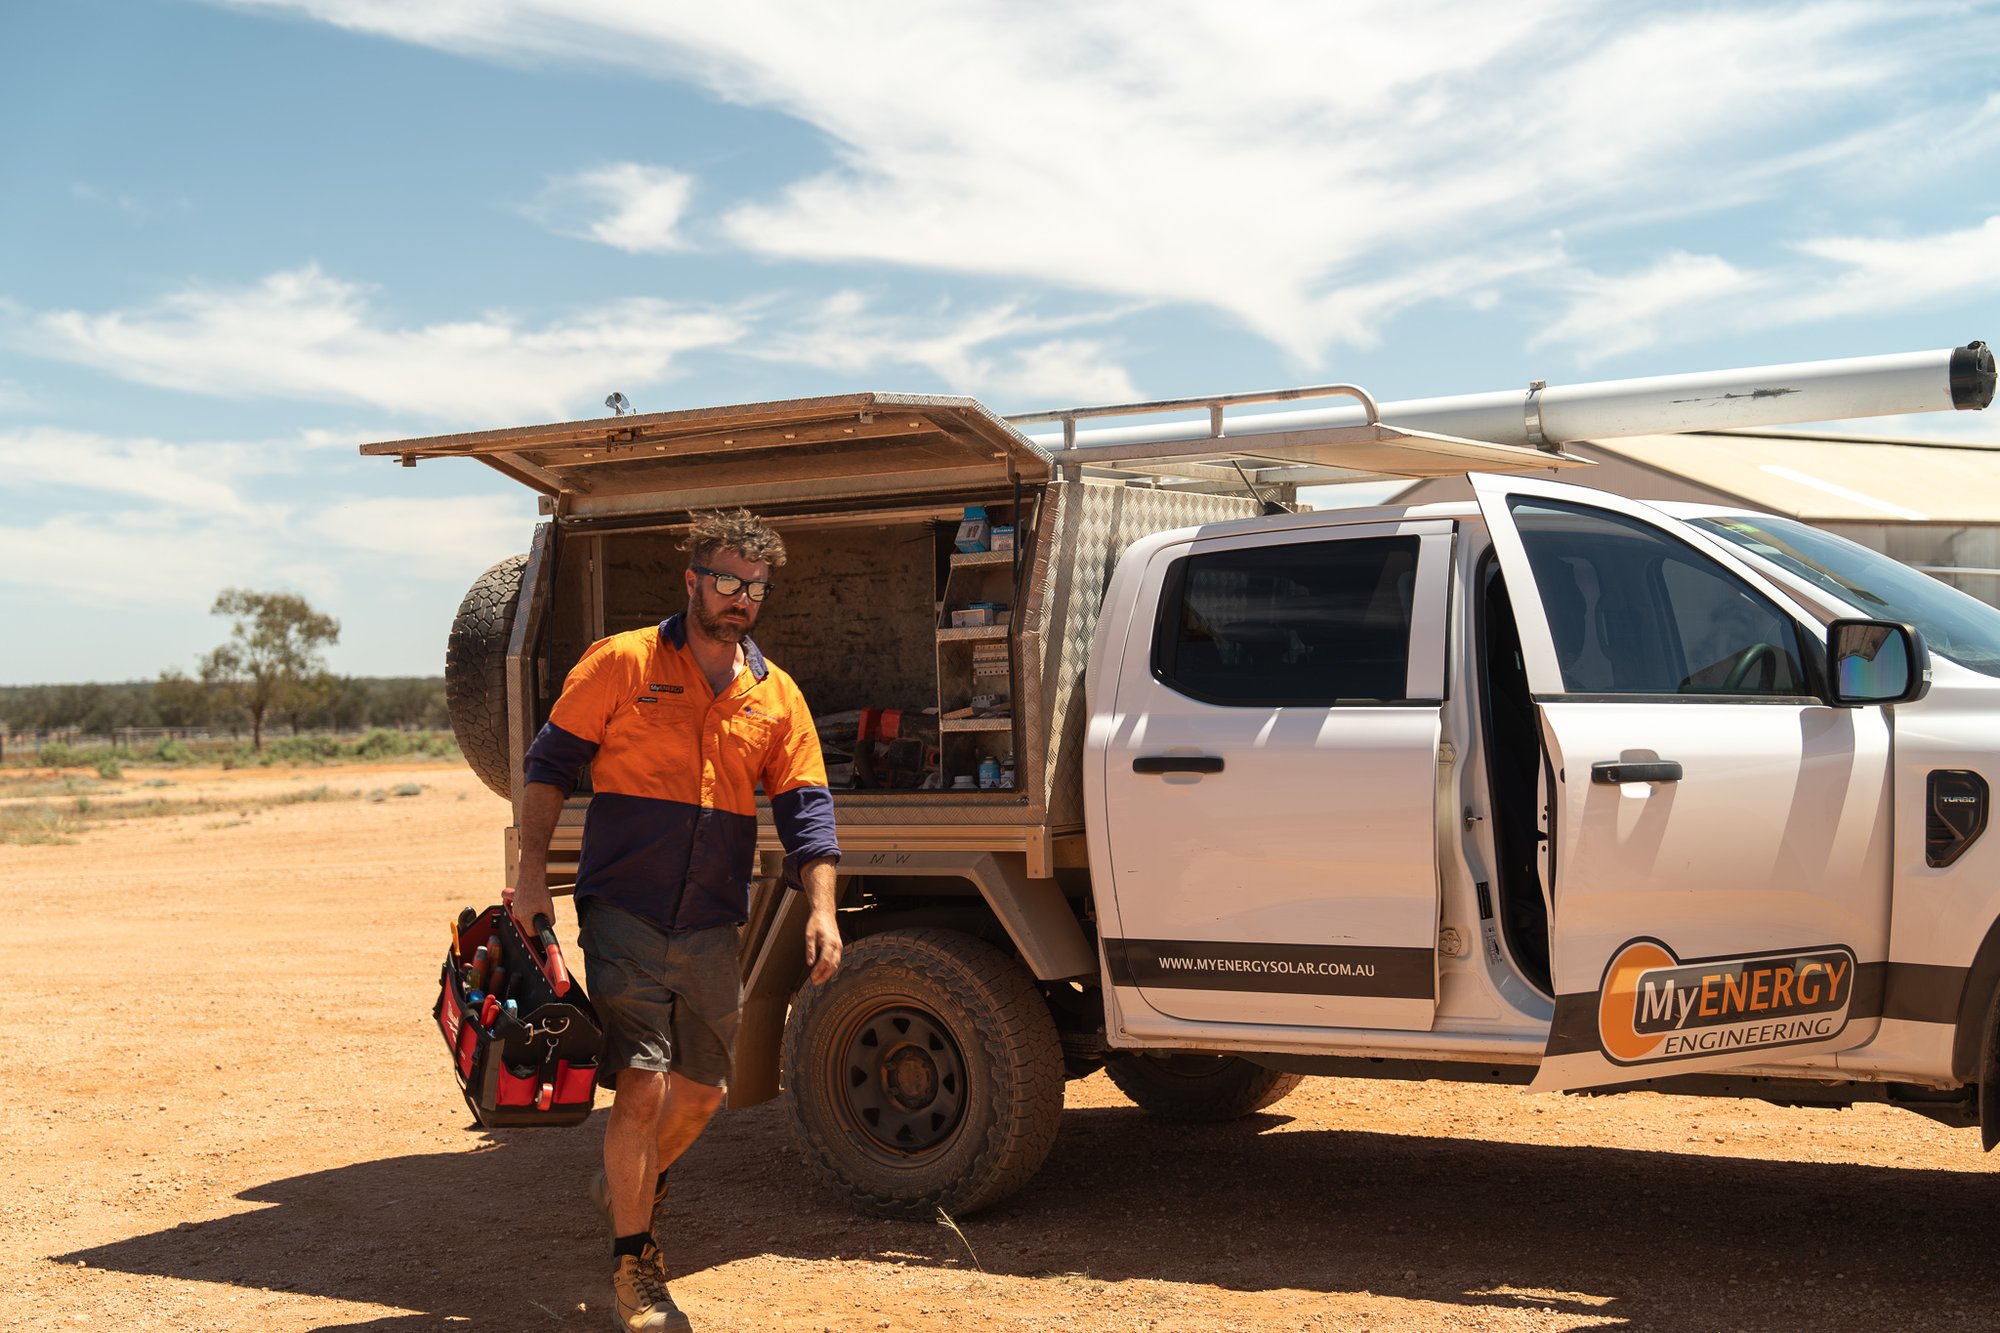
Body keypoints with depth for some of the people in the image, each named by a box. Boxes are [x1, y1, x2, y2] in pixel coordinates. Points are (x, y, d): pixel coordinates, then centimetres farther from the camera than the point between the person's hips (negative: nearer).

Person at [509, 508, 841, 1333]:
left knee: (702, 1089, 15)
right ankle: (633, 1266, 6)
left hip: (712, 925, 5)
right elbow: (550, 762, 0)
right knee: (643, 1085, -10)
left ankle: (632, 1184, 45)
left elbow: (805, 810, 6)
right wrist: (532, 872, -9)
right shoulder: (623, 663, -2)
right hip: (624, 913, -4)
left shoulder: (776, 696, 9)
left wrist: (821, 911, -6)